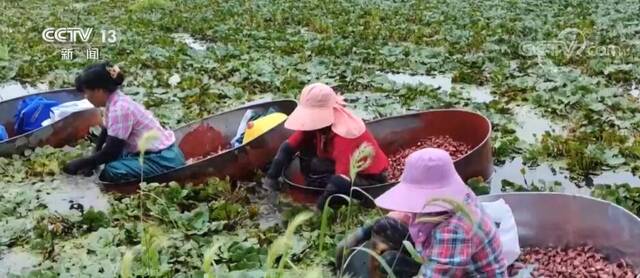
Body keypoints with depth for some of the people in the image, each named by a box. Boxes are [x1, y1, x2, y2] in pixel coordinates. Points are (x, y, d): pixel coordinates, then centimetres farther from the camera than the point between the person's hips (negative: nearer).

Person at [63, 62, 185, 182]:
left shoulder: (119, 109, -22)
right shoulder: (114, 101, 5)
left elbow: (110, 152, -18)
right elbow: (105, 133, 13)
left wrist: (79, 164, -7)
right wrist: (92, 162, 3)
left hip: (164, 159, -9)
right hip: (153, 152, 9)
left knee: (111, 171, -23)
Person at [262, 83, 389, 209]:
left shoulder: (345, 132, -34)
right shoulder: (319, 122, -11)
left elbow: (342, 178, -40)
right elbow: (289, 147, -6)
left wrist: (320, 206, -40)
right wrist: (271, 176, -14)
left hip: (370, 178, -8)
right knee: (306, 145, -9)